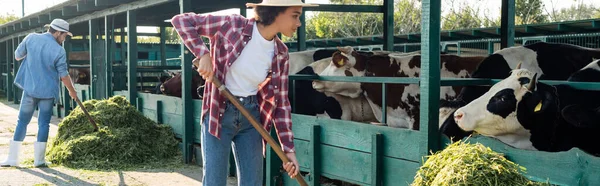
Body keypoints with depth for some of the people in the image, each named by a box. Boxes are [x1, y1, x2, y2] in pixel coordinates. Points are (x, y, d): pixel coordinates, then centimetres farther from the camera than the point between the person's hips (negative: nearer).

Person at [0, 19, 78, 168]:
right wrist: (72, 91, 11)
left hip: (30, 89, 3)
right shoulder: (59, 51, -11)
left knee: (22, 122, 11)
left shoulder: (31, 38, -3)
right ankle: (39, 159, 6)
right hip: (48, 91, -3)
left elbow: (17, 56, 9)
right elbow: (64, 75, -4)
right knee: (43, 124, 6)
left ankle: (12, 158, 9)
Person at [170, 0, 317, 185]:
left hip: (251, 116, 4)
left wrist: (289, 148, 1)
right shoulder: (234, 25, -14)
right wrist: (203, 54, -23)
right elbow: (181, 20, -10)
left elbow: (280, 102, 4)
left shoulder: (280, 54, -1)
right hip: (219, 113, -4)